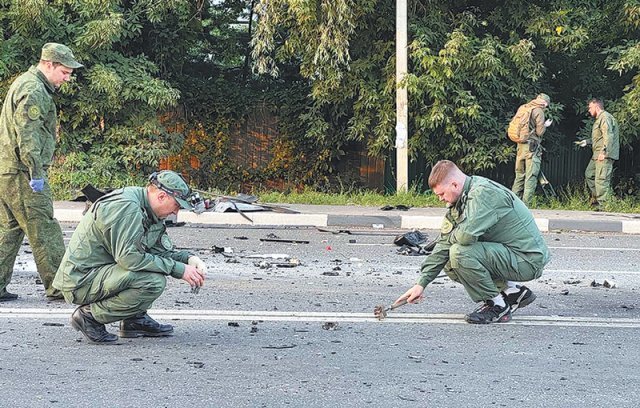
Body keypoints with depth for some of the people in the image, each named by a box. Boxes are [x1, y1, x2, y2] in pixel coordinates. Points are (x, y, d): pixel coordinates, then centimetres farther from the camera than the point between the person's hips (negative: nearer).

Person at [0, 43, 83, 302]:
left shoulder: (24, 84, 20)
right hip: (21, 174, -10)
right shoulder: (34, 91, -14)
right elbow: (27, 136, -21)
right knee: (44, 231, -4)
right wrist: (36, 173, -20)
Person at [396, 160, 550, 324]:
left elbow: (467, 235, -34)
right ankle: (513, 292, 13)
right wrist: (421, 283, 4)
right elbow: (444, 243, 8)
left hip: (529, 260, -10)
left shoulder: (484, 193, -22)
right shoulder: (460, 201, 8)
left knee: (460, 253, -24)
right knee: (451, 266, 10)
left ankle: (497, 306, -7)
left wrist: (451, 237, -9)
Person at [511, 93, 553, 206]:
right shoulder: (539, 111, -7)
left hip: (521, 146, 7)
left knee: (520, 175, 13)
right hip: (532, 147, -7)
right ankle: (525, 204, -10)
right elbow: (539, 132, -11)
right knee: (531, 177, -6)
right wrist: (545, 125, 8)